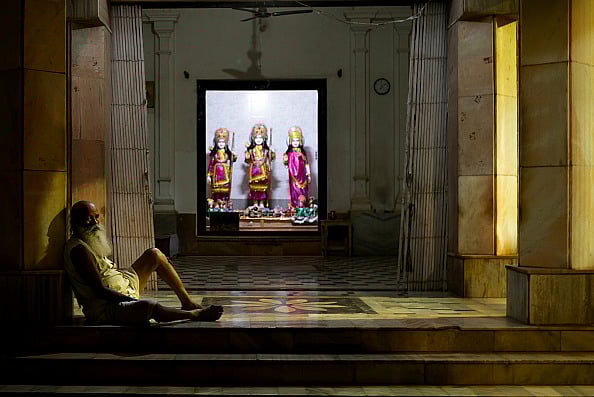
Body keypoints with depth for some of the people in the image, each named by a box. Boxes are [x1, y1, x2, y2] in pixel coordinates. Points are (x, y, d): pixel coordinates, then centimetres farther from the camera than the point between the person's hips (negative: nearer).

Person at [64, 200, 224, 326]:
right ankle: (195, 314, -14)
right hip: (105, 309, -11)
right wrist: (133, 301, -23)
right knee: (148, 305, -40)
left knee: (154, 254, 11)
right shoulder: (78, 249, -19)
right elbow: (99, 290, -24)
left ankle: (187, 301, 11)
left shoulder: (90, 243, 13)